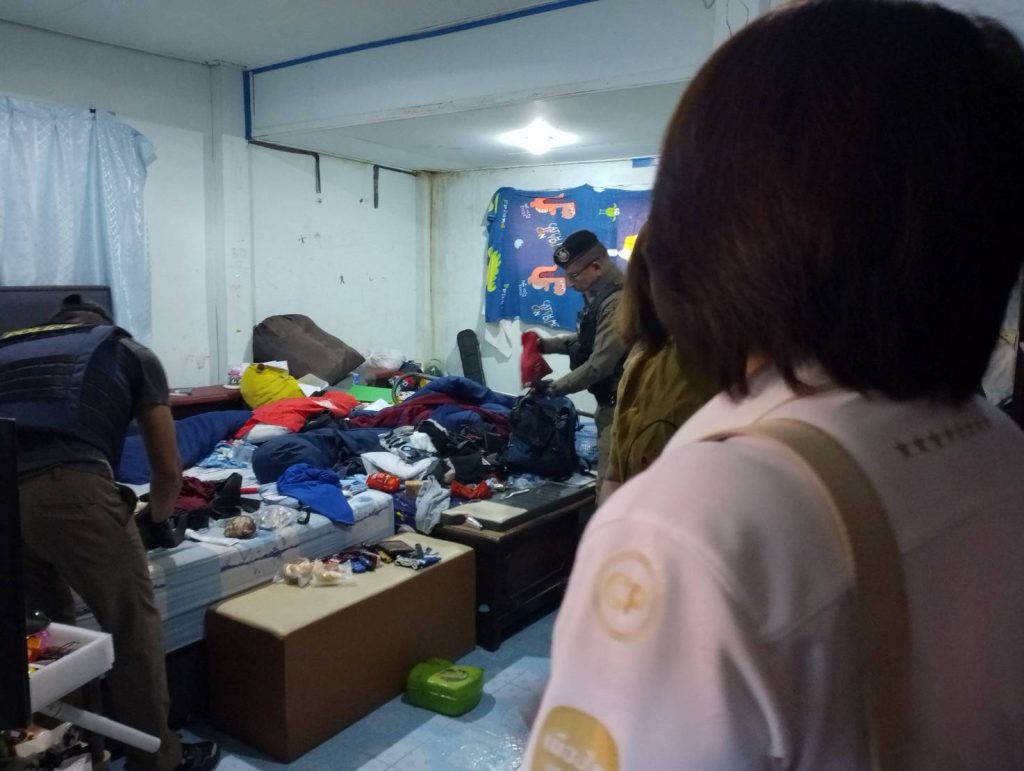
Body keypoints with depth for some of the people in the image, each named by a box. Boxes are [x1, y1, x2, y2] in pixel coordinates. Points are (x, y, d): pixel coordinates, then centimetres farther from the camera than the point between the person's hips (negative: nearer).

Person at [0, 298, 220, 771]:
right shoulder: (132, 353, 24)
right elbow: (168, 470, 23)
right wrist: (157, 517, 44)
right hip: (70, 487, -4)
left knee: (41, 628, 24)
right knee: (132, 624, 12)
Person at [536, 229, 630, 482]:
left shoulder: (617, 301, -23)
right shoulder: (599, 295, 9)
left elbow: (599, 365, -24)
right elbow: (587, 340, 22)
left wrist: (553, 387, -12)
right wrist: (546, 344, 9)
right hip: (609, 400, 10)